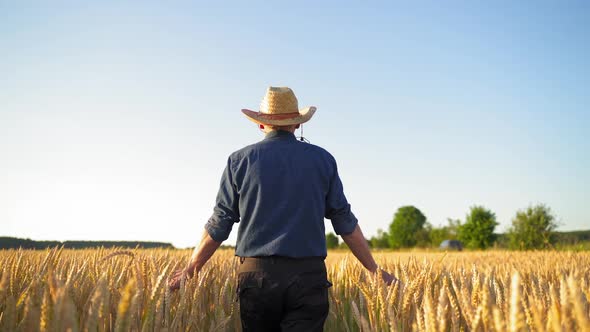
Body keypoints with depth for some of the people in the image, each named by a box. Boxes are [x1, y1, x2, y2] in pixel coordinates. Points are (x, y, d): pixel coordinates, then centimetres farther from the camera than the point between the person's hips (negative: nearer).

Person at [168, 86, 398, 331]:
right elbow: (345, 222, 8)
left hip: (256, 274, 1)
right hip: (309, 275, 0)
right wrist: (375, 270, 17)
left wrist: (191, 269, 17)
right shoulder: (322, 159, 7)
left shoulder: (240, 161, 4)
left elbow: (219, 224, 4)